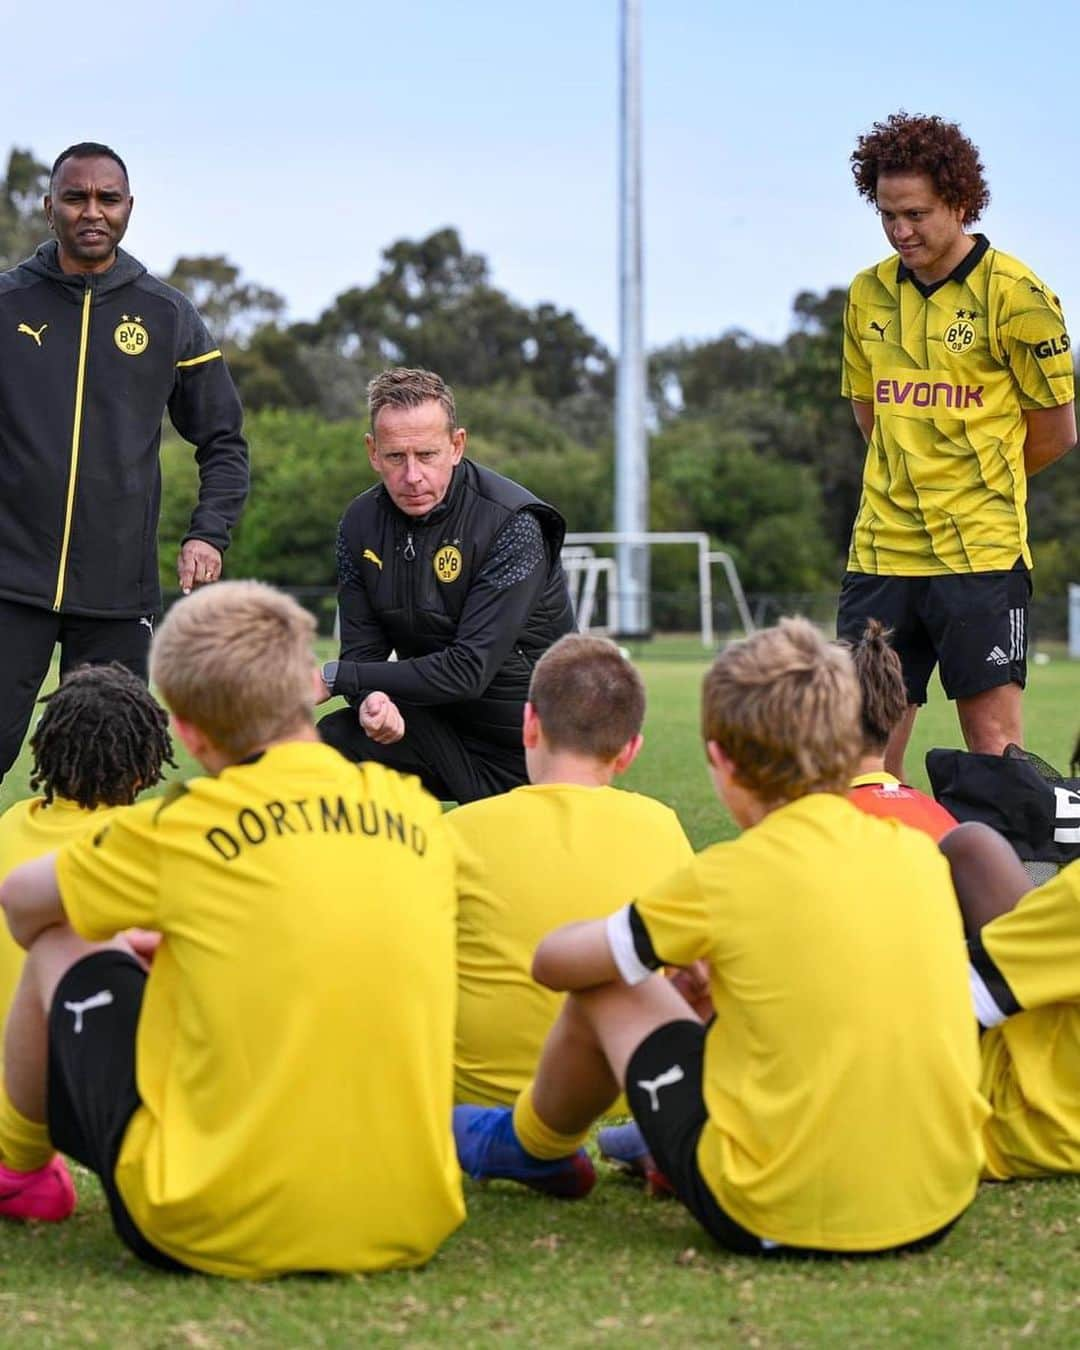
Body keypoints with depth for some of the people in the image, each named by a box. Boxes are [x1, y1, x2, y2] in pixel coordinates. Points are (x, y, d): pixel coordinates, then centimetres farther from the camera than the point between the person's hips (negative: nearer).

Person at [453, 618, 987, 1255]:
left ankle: (532, 1146, 41)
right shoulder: (921, 853, 1)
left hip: (783, 1219, -5)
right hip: (940, 1207, 5)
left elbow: (555, 962, 3)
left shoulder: (728, 877, -11)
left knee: (606, 987, 13)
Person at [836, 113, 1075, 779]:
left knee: (994, 742, -4)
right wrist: (914, 479, 10)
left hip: (982, 551, -5)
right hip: (881, 550, 5)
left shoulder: (1016, 295, -7)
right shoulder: (868, 293, 9)